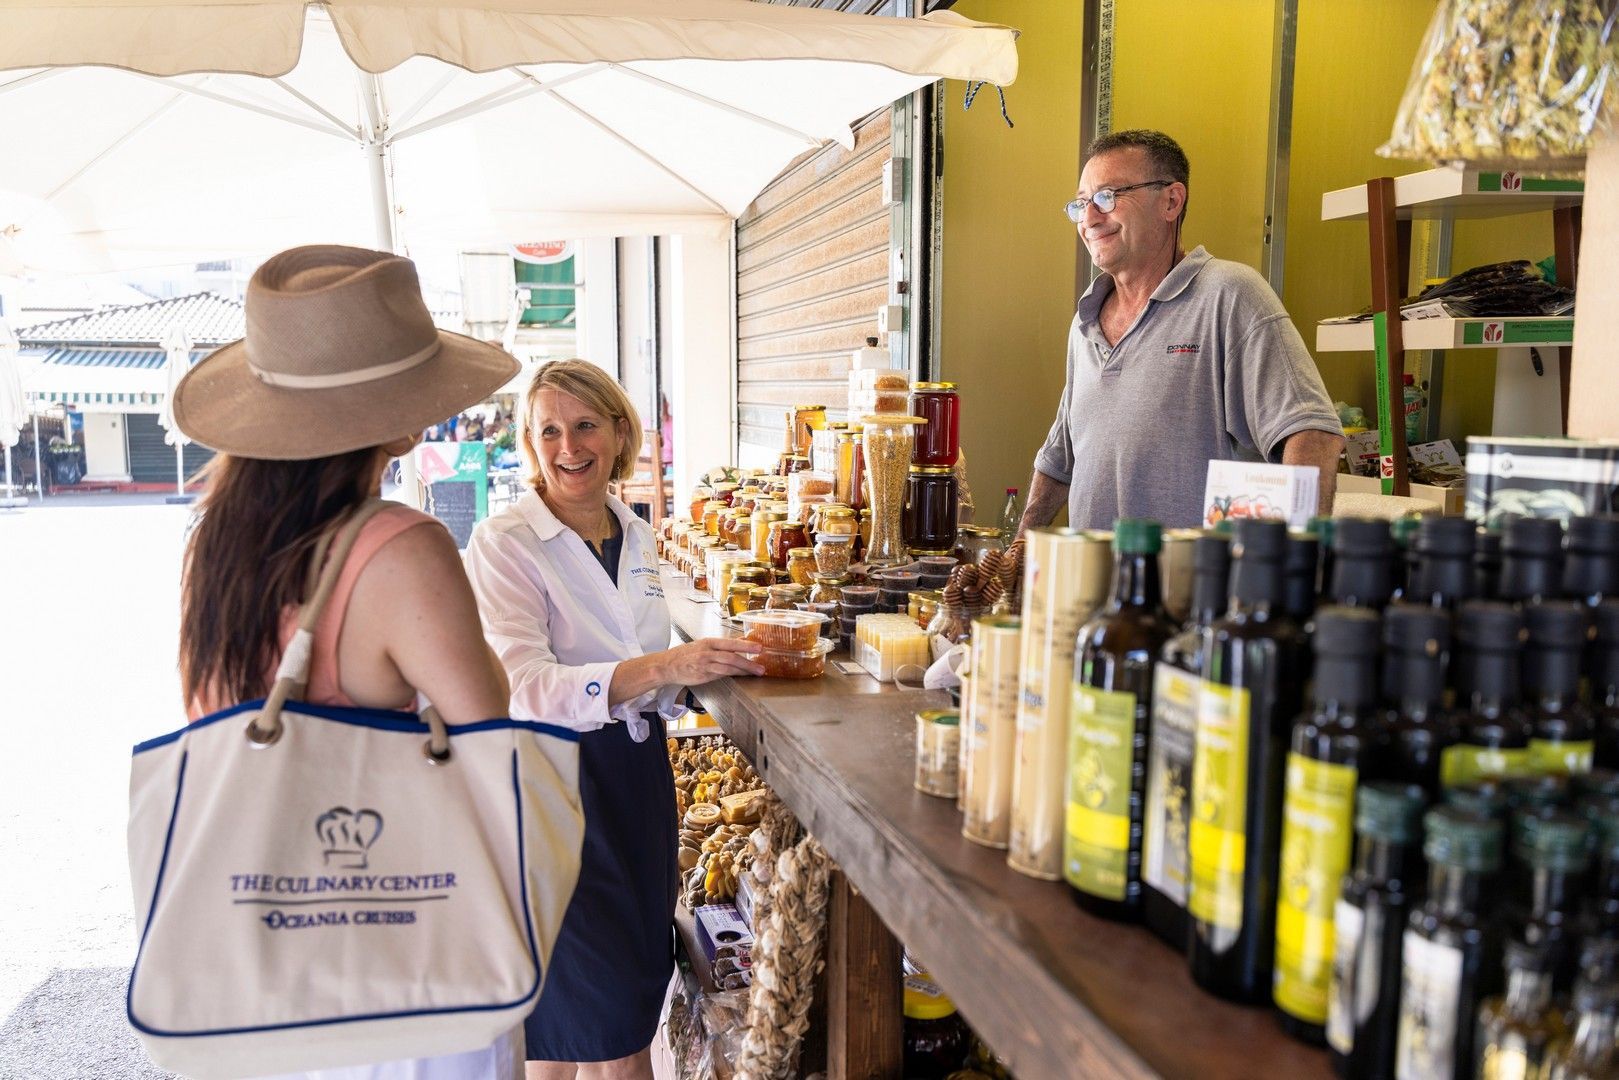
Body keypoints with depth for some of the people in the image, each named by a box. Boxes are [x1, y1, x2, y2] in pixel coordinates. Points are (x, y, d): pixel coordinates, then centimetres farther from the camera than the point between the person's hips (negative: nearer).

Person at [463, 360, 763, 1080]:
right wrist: (661, 669, -34)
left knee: (633, 1002, 15)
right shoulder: (503, 543, -12)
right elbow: (525, 690, -24)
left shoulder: (637, 537, 8)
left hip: (637, 777, 6)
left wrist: (709, 662, 4)